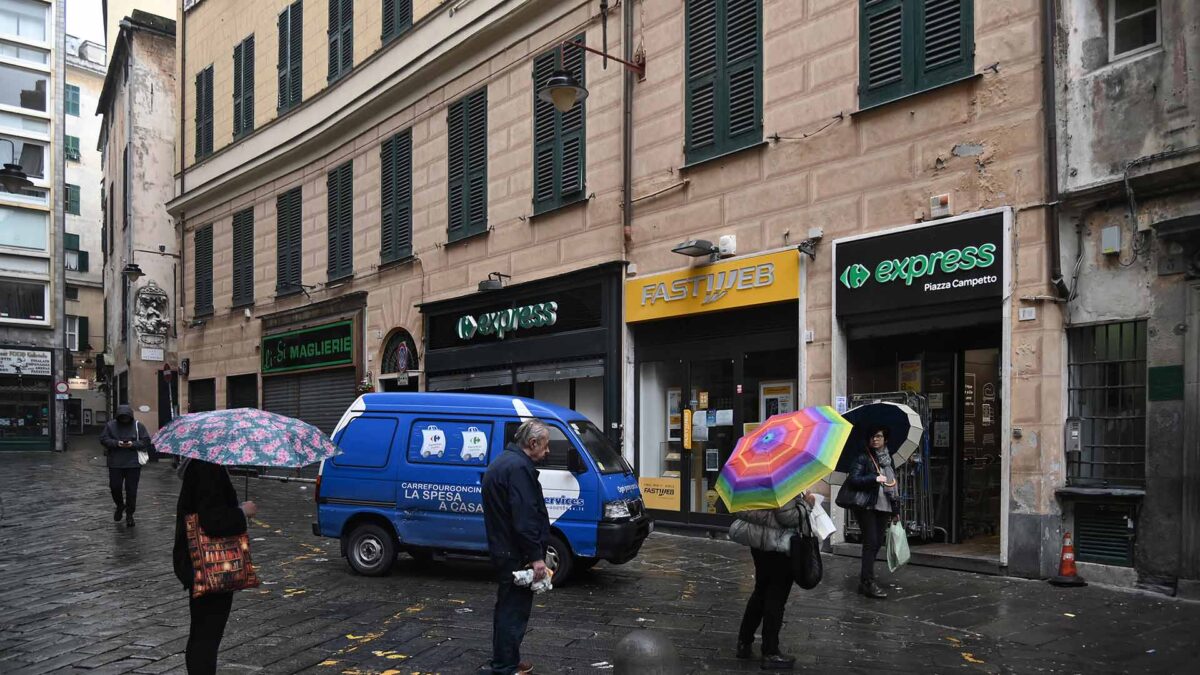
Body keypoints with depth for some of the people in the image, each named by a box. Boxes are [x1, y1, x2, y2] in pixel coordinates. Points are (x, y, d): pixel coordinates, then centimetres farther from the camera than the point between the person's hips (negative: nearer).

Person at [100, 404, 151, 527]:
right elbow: (103, 439, 0)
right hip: (115, 463, 1)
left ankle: (129, 515, 14)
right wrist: (116, 443, -16)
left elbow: (146, 441, -1)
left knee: (131, 490, 1)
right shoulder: (111, 425, 3)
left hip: (133, 464, -1)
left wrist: (133, 444, -18)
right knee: (115, 486, 2)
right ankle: (120, 506, 33)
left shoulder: (138, 426, 0)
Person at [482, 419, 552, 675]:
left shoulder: (502, 462, 16)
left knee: (508, 607, 20)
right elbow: (524, 517, -24)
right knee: (514, 610, -3)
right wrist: (536, 557, -21)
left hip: (503, 549, 11)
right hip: (517, 554, -11)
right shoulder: (519, 467, -19)